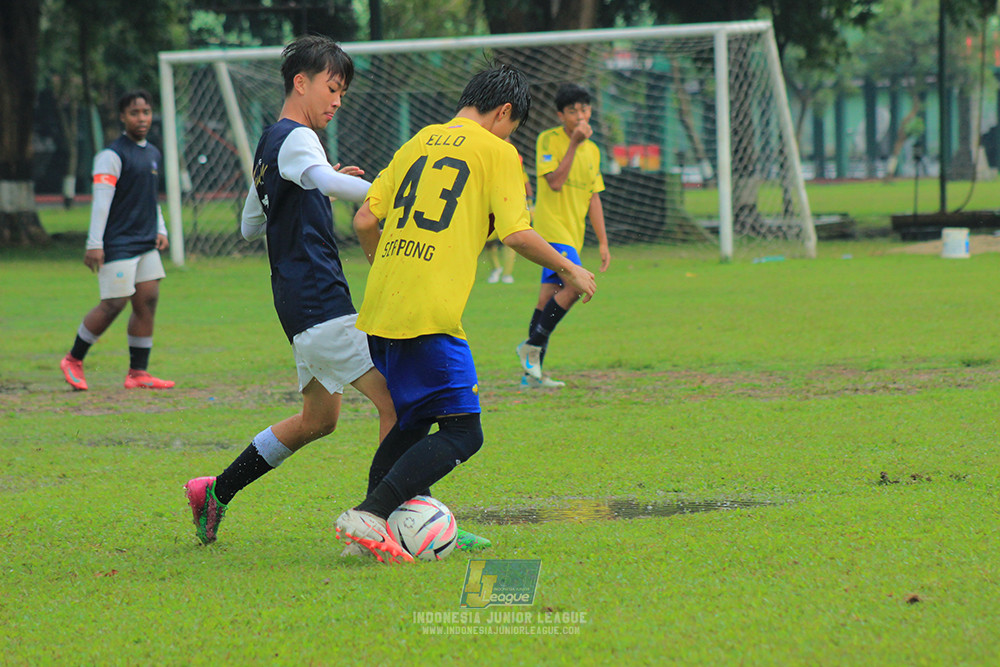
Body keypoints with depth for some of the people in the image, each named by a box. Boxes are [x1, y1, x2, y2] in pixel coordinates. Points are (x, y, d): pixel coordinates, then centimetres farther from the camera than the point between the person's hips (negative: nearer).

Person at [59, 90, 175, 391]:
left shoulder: (153, 154, 15)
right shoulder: (112, 156, -10)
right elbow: (101, 200, -15)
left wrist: (161, 231, 15)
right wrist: (94, 244, -19)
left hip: (146, 244, 8)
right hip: (117, 244, -8)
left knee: (148, 300, 0)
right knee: (114, 304, -8)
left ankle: (138, 372, 4)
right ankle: (73, 360, 8)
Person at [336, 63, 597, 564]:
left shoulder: (417, 143, 19)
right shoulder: (495, 152, 1)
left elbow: (365, 221, 16)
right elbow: (516, 234, -7)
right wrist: (568, 270, 8)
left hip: (377, 311, 8)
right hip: (430, 317, -8)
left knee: (410, 424, 21)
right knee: (462, 433, -4)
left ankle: (373, 524, 14)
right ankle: (370, 516, -18)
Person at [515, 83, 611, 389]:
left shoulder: (592, 150, 14)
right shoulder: (548, 139, -6)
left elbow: (593, 198, 19)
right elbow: (555, 182, -17)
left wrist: (603, 242, 16)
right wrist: (574, 144, -19)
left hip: (572, 233, 7)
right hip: (551, 226, -7)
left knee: (549, 298, 7)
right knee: (575, 285, -22)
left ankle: (532, 372, 9)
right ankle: (532, 346, -11)